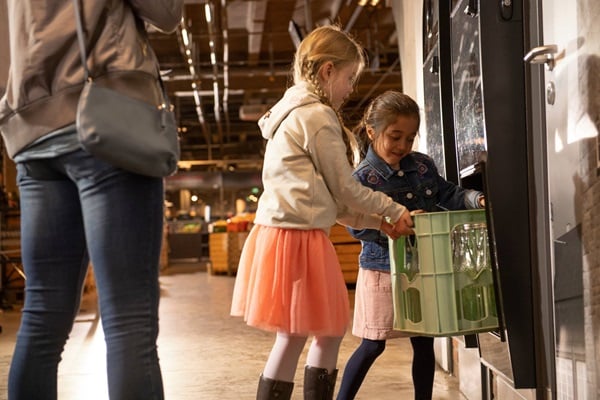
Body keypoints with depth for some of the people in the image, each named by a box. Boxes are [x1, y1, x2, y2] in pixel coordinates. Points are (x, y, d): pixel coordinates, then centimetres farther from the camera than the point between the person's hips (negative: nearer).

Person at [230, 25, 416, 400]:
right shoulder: (318, 117, -10)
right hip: (299, 238, -10)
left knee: (332, 330, 15)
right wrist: (395, 211, 7)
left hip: (279, 232, 10)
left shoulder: (292, 114, 20)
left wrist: (377, 222, 15)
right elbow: (344, 189, -7)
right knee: (293, 338, -4)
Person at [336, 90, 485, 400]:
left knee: (424, 343, 11)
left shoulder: (423, 166, 4)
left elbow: (448, 196, 8)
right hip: (382, 269, -5)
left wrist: (476, 199, -11)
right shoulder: (363, 177, -12)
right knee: (373, 345, 3)